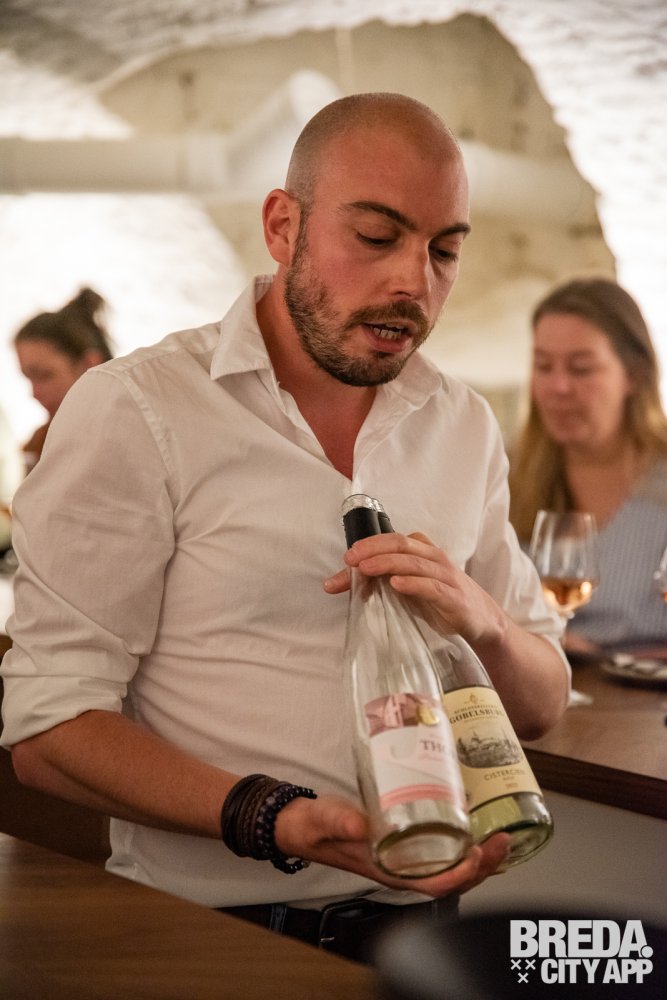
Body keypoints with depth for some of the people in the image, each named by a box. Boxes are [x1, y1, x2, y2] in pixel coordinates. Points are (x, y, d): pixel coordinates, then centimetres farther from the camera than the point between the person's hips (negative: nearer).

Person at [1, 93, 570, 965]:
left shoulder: (464, 426, 11)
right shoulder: (134, 410, -5)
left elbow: (542, 706, 15)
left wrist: (479, 619, -7)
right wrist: (272, 821, -23)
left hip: (418, 920, 4)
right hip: (208, 930, -3)